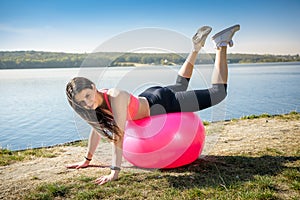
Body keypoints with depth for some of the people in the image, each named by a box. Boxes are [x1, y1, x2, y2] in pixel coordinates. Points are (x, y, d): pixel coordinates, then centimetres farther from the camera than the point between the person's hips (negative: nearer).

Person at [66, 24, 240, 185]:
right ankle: (197, 46, 43)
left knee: (219, 93, 0)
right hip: (148, 97, 7)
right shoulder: (96, 101, -15)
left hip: (163, 102, -7)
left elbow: (119, 135, -40)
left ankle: (221, 45, 16)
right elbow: (97, 129, 0)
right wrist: (87, 160, 4)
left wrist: (115, 172, -40)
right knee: (181, 85, 36)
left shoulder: (116, 97, -38)